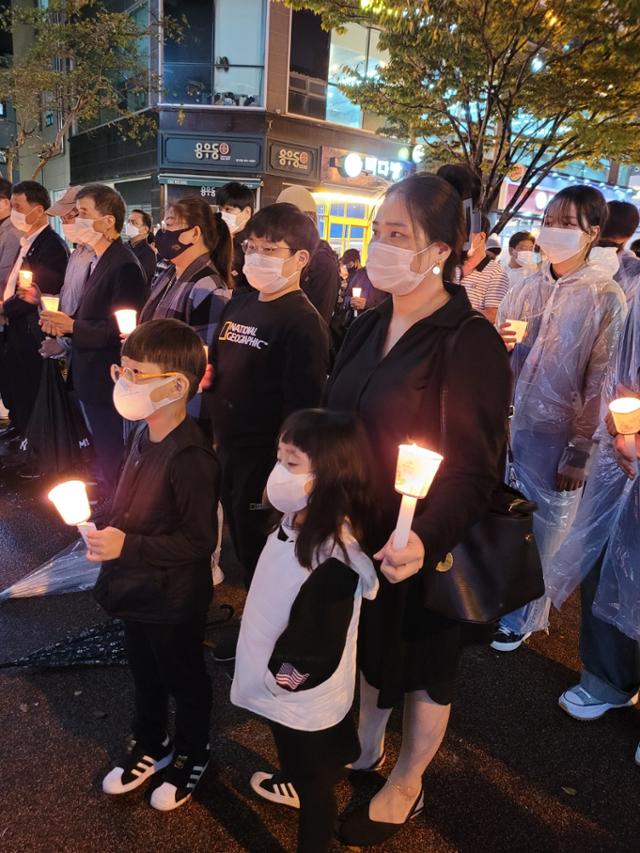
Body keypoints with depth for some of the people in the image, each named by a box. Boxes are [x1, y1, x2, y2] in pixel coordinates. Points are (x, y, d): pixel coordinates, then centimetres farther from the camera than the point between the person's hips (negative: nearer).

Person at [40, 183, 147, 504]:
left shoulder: (124, 265, -20)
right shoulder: (102, 260, 10)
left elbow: (122, 330, -24)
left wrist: (73, 326, -23)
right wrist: (63, 323, -1)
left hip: (108, 381, -10)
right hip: (92, 378, 10)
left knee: (112, 458, 4)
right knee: (104, 452, 22)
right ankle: (108, 505, 37)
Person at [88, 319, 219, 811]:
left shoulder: (190, 458, -30)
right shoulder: (145, 434, -3)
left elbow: (200, 539, -28)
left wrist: (128, 547, -30)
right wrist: (104, 527, 2)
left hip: (175, 600, -8)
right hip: (139, 589, 8)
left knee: (185, 680, 18)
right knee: (144, 673, 27)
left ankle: (191, 757, 44)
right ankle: (149, 746, 52)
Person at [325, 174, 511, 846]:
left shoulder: (470, 342, -20)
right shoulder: (368, 326, 2)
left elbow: (474, 469, -20)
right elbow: (339, 423, 6)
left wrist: (426, 538, -34)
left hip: (424, 546, -6)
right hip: (359, 531, 6)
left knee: (423, 664, 17)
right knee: (366, 643, 24)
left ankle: (406, 785, 42)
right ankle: (366, 747, 51)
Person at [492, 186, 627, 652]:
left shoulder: (606, 297, -9)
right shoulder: (526, 289, 5)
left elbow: (602, 382, -10)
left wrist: (580, 453, -11)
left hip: (557, 440, -4)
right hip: (507, 427, 4)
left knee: (543, 536, 11)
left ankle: (522, 619, 33)